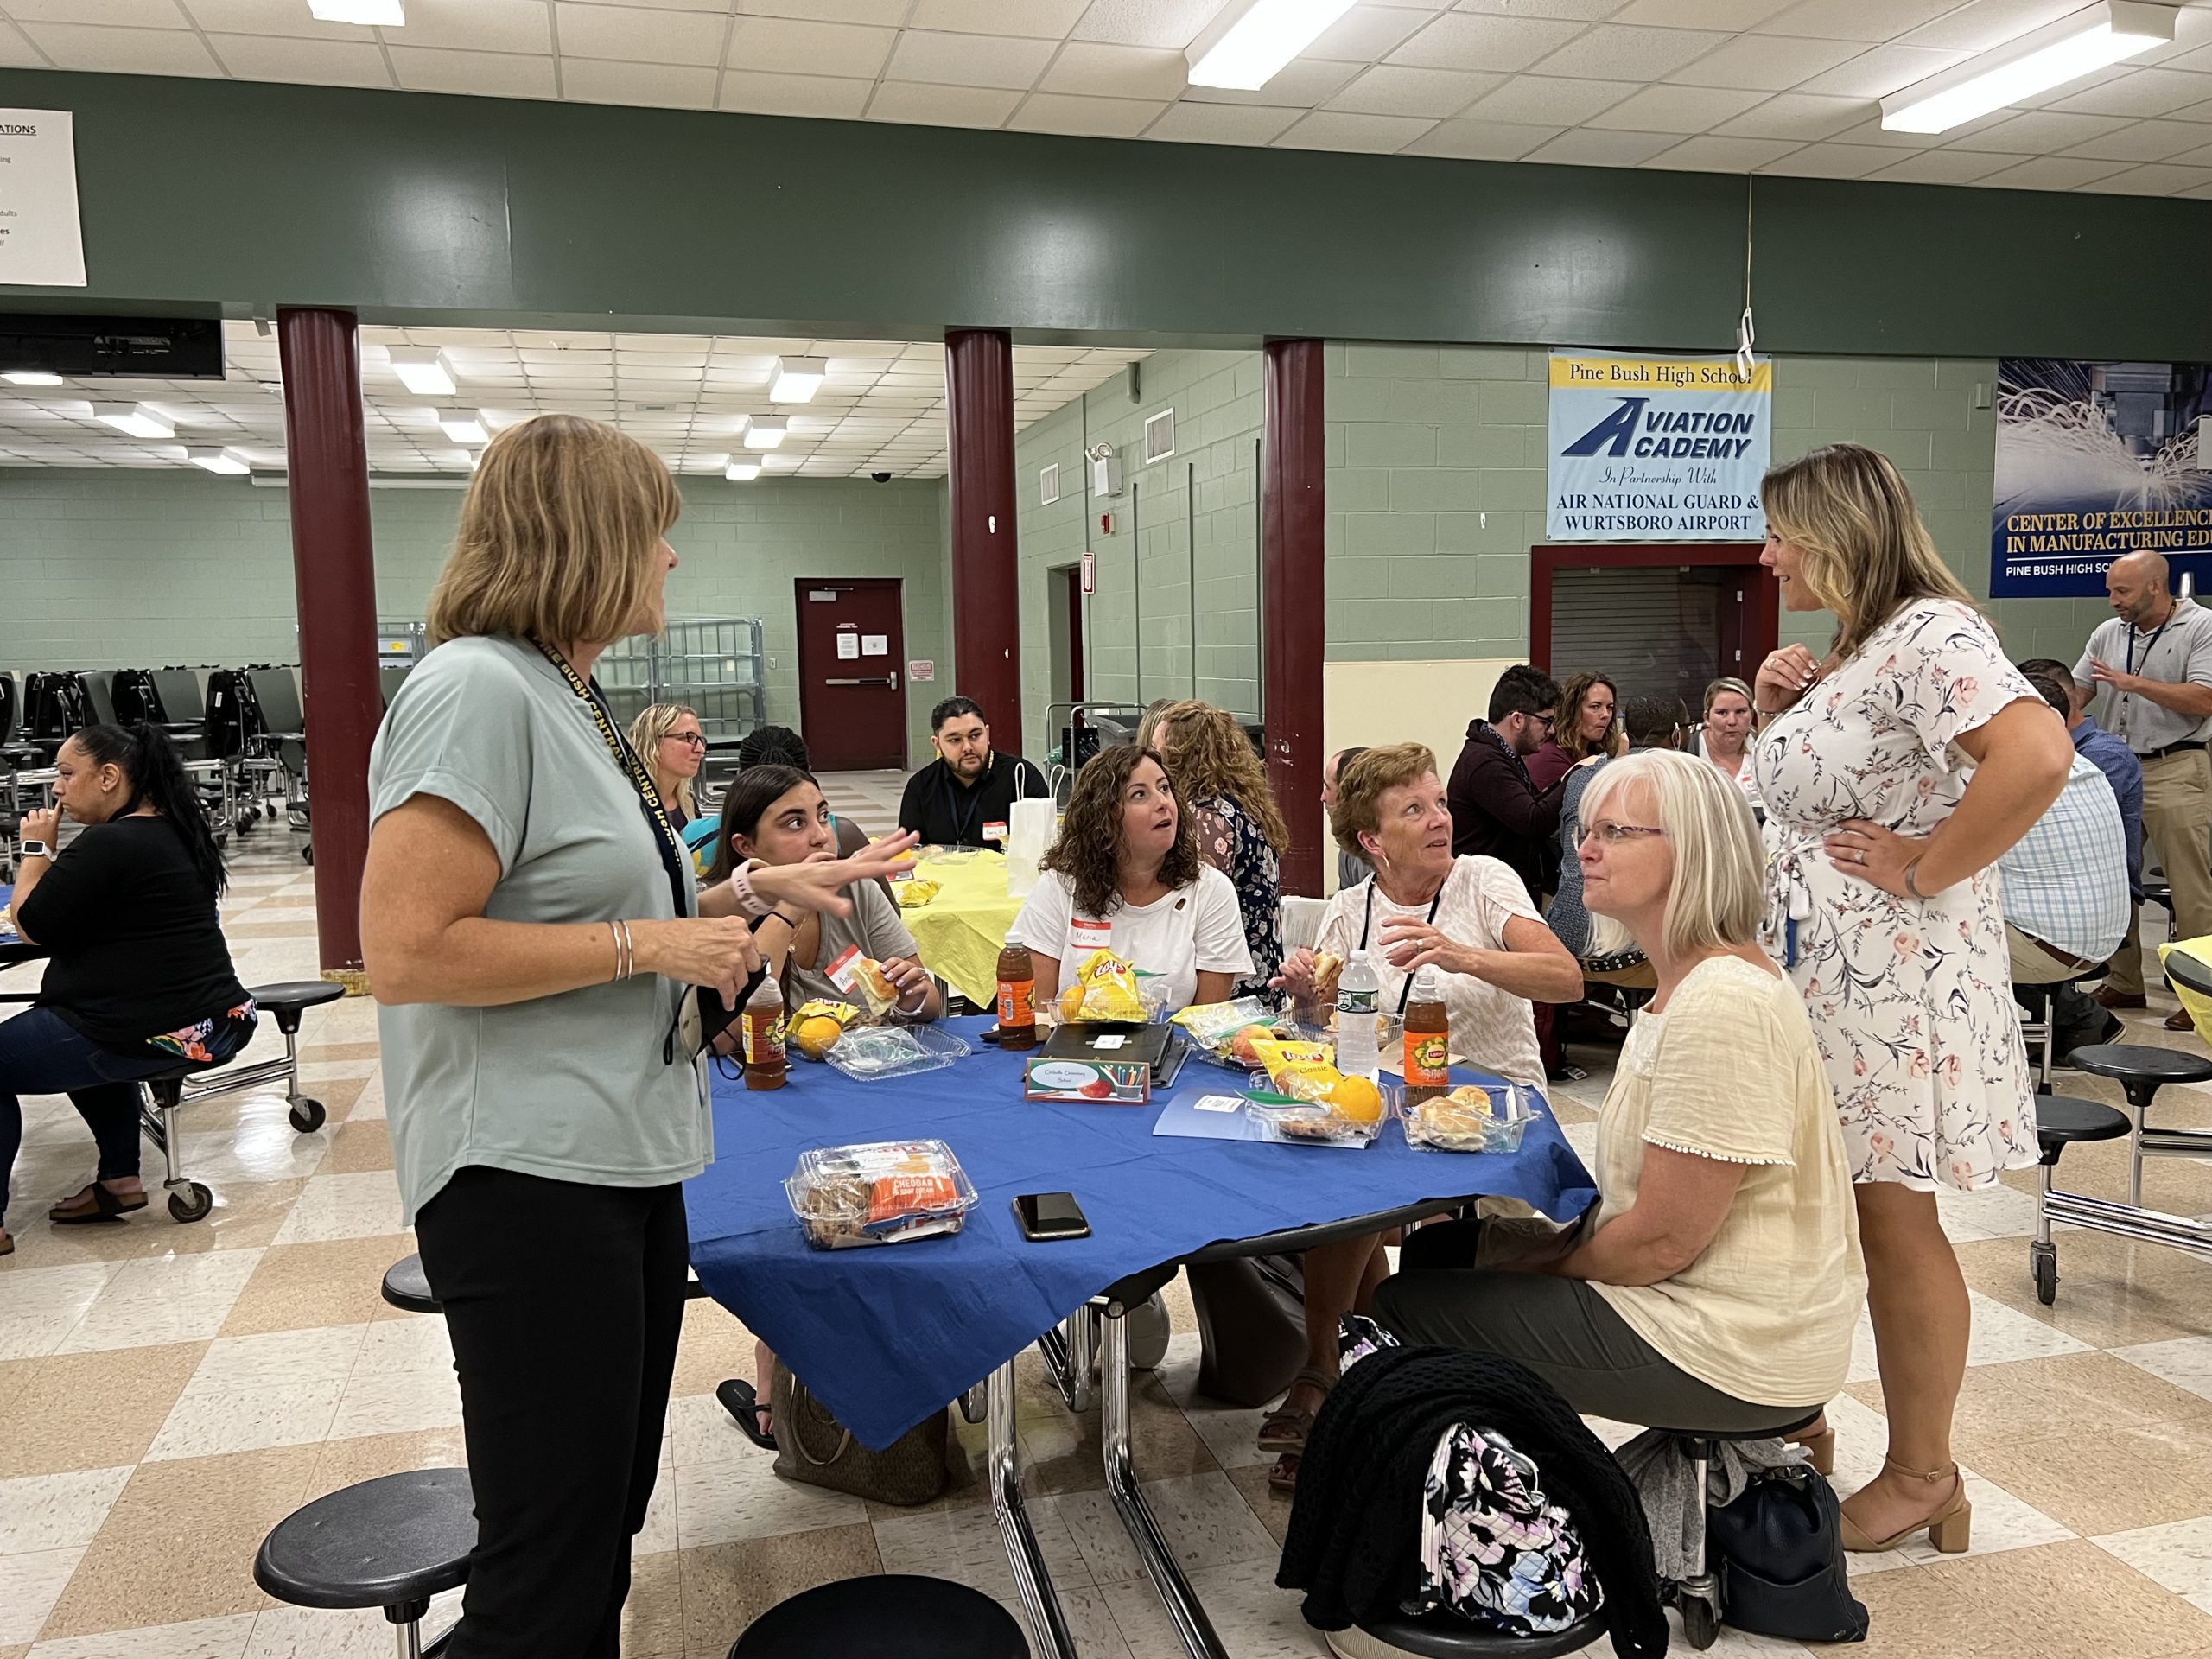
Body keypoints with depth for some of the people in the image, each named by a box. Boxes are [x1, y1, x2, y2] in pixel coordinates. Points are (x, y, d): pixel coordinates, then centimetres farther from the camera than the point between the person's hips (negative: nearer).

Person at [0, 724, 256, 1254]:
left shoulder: (107, 845, -18)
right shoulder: (176, 831, 11)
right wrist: (51, 854, 14)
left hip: (151, 1036, -10)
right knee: (89, 1035, 36)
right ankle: (119, 1179, 31)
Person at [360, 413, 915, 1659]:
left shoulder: (574, 696, 14)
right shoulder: (478, 689, -16)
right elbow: (406, 951, -23)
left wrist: (760, 891, 14)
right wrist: (651, 946, -18)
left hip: (628, 1161, 10)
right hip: (529, 1177, -10)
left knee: (610, 1519, 19)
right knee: (552, 1555, 2)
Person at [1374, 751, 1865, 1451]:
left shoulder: (1721, 1005, -25)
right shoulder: (1687, 983, 10)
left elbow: (1663, 1242, -23)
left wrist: (1545, 1263, -7)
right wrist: (1548, 1243, 2)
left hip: (1728, 1348, -10)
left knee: (1407, 1304, -7)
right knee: (1434, 1248, 14)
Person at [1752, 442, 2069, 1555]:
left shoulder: (1929, 633, -17)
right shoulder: (1850, 646, 13)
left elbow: (2037, 755, -33)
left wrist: (1927, 870, -23)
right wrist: (1775, 714, 5)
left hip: (1890, 975, -9)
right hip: (1809, 967, 9)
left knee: (1892, 1220, 4)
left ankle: (1923, 1471, 21)